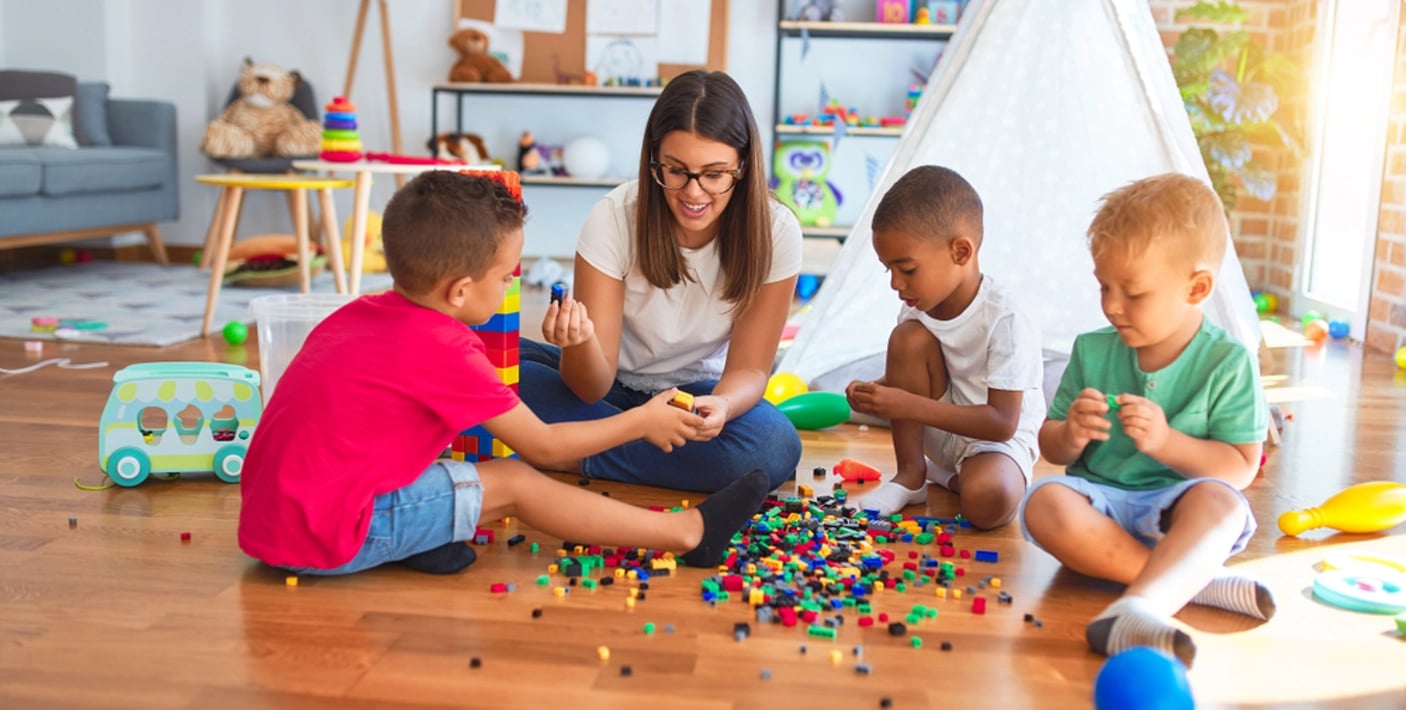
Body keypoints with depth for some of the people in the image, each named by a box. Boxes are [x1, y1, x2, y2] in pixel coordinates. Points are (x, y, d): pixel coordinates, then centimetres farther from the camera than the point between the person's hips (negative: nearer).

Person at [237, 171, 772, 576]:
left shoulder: (357, 314, 7)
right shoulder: (447, 350, -15)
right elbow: (543, 444, -6)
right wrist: (642, 422, 6)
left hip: (267, 518, 8)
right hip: (324, 540, -8)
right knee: (514, 483, -3)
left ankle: (416, 539, -4)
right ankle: (690, 532, 3)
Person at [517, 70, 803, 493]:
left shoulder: (775, 232, -18)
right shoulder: (615, 217, -21)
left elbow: (749, 368, -13)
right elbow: (593, 387, -20)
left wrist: (723, 405, -37)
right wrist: (580, 342, -44)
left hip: (697, 391, 1)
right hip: (611, 384, -1)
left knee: (774, 447, -33)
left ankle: (574, 456, -18)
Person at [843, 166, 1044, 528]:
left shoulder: (1004, 319, -25)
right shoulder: (919, 305, -8)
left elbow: (1003, 422, -27)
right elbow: (907, 375, 5)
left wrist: (909, 405, -33)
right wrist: (875, 392, -19)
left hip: (998, 439, -5)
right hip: (937, 428, 5)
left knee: (988, 502, -38)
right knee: (908, 338, -21)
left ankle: (950, 478, 1)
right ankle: (911, 474, -8)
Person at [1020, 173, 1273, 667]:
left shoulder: (1227, 362, -3)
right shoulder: (1092, 351, 4)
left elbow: (1240, 468, -5)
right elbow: (1051, 447, 10)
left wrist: (1165, 441, -21)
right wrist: (1071, 436, -15)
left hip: (1173, 508, -2)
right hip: (1099, 499, 3)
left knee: (1220, 503, -35)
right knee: (1046, 504, -30)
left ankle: (1135, 608, -54)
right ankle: (1190, 580, -28)